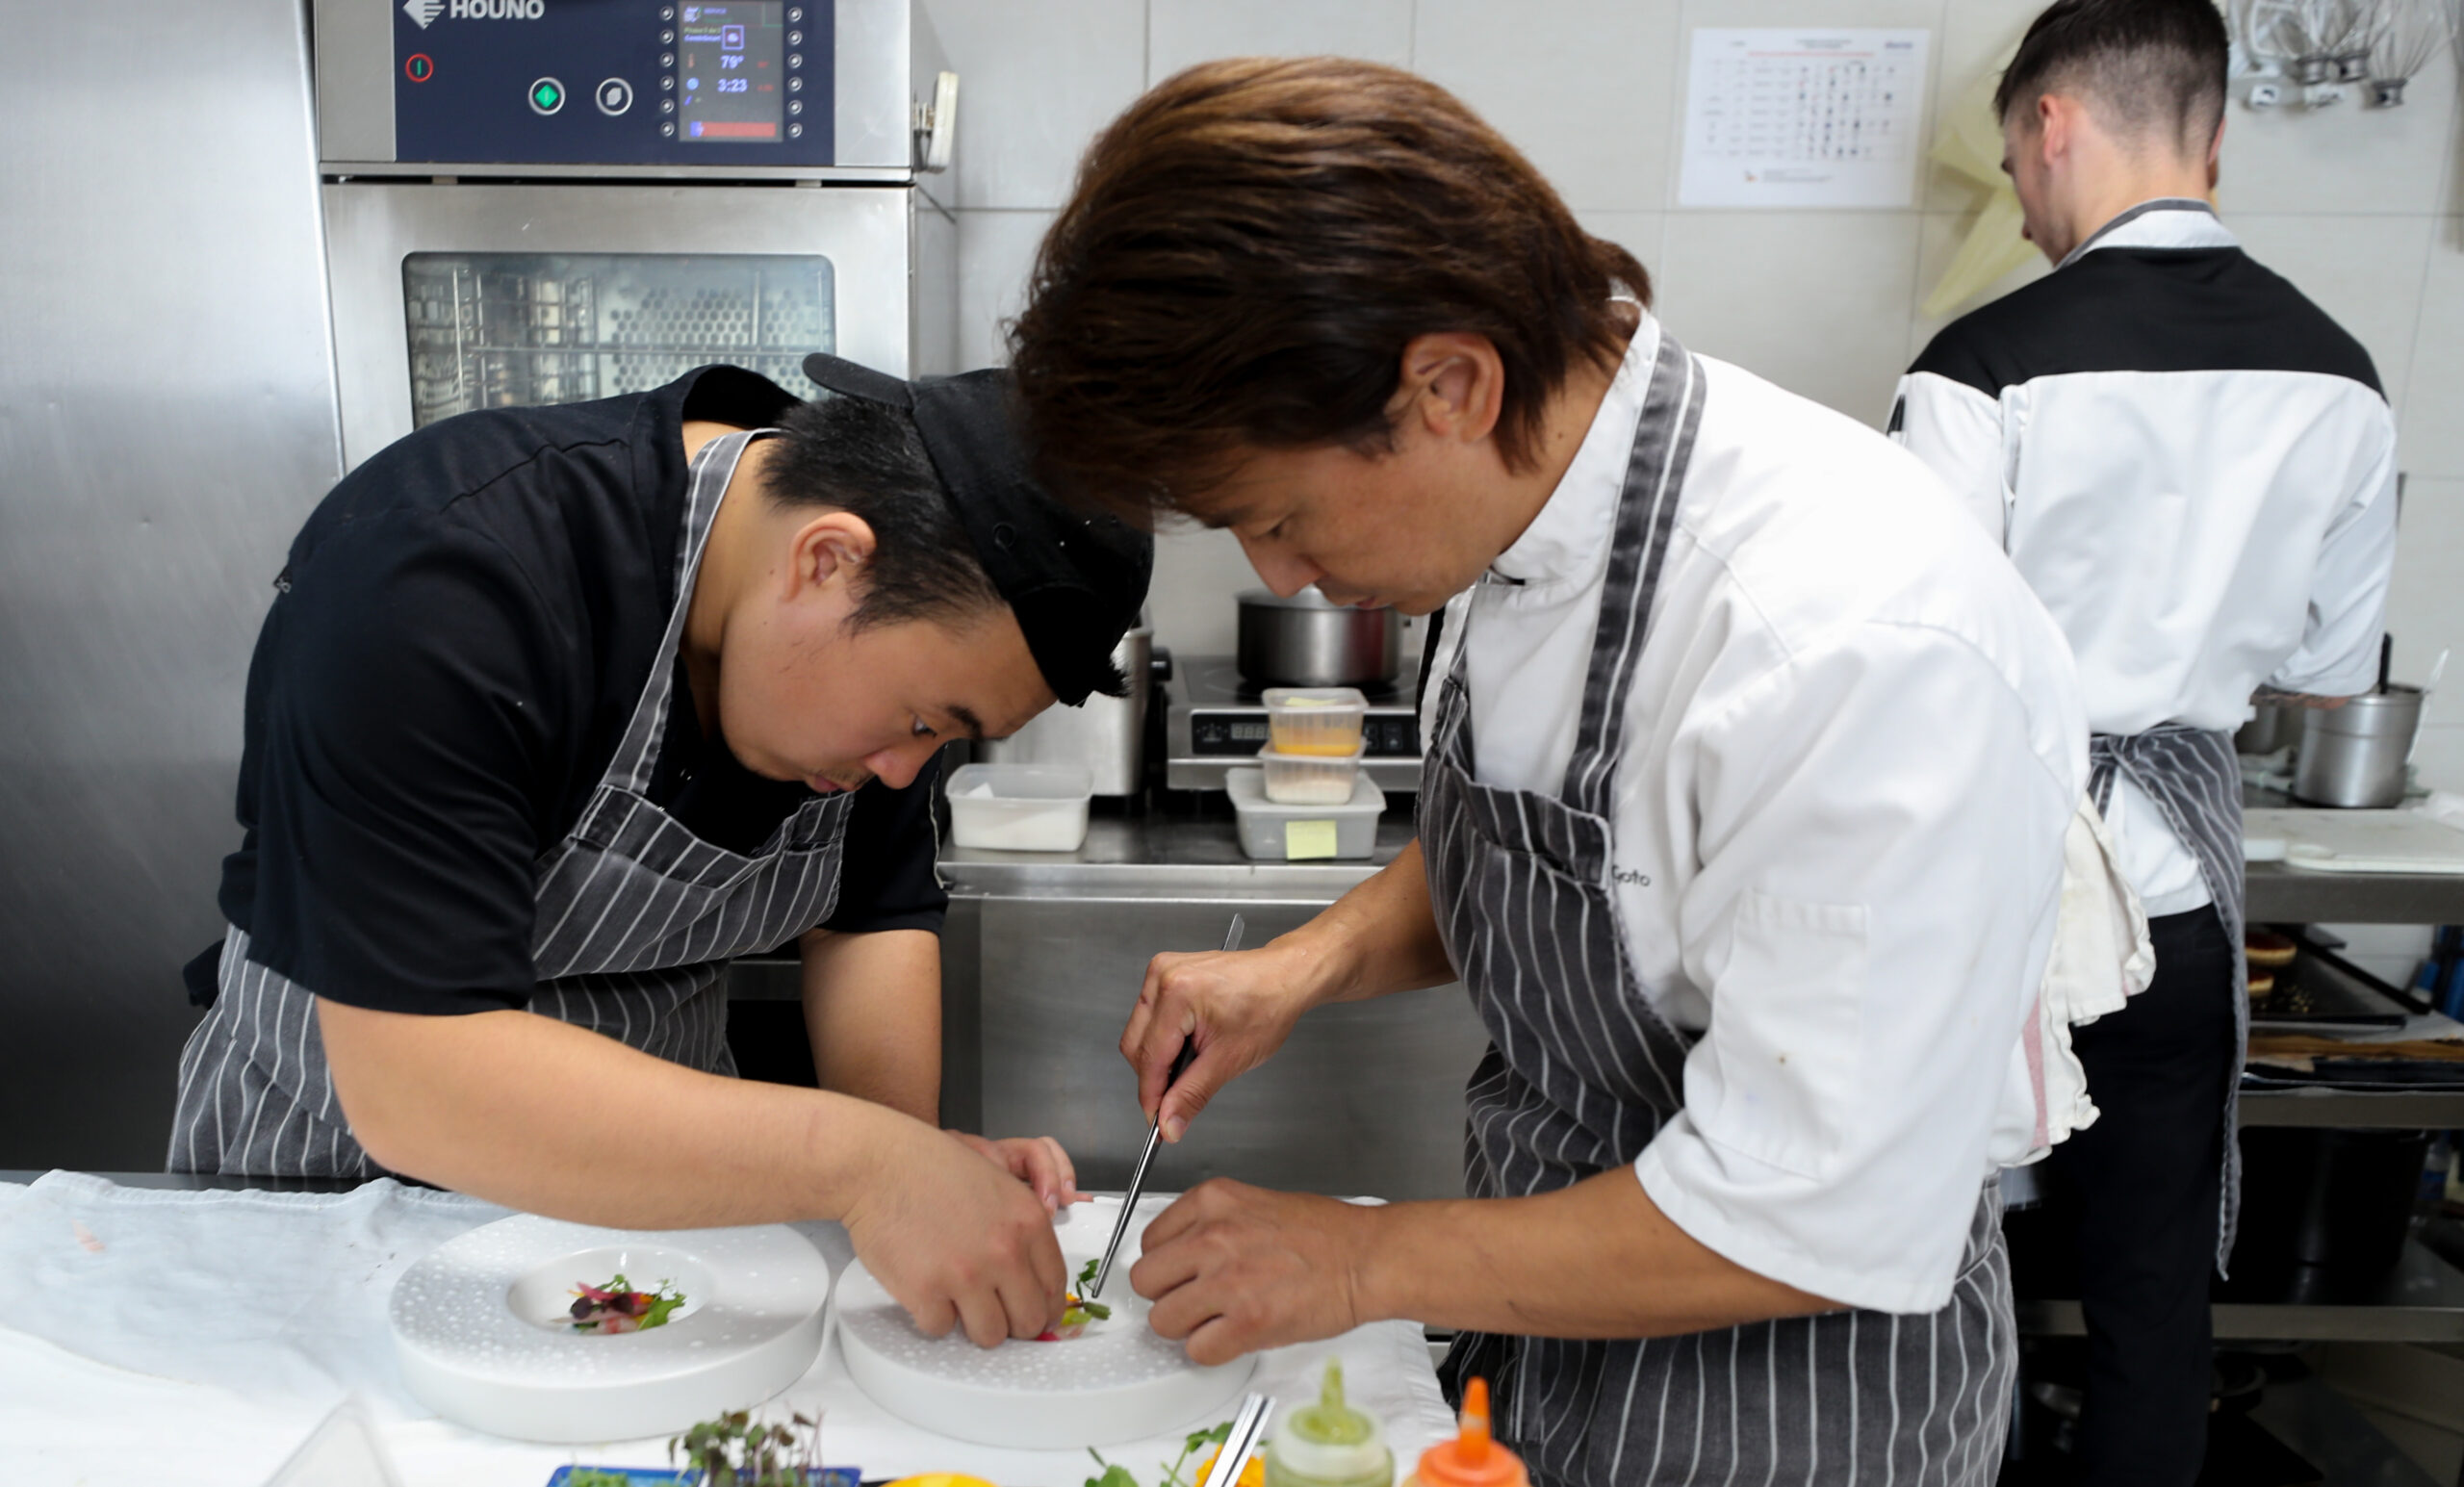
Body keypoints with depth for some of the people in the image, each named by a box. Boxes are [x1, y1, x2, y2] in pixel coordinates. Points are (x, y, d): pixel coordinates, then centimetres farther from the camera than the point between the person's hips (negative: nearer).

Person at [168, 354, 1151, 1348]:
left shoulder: (900, 619, -10)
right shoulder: (436, 585, -30)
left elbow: (874, 918, -2)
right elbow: (410, 1084, -35)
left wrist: (908, 1157, -18)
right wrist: (856, 1160, -39)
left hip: (653, 1166, 4)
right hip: (345, 1149, -3)